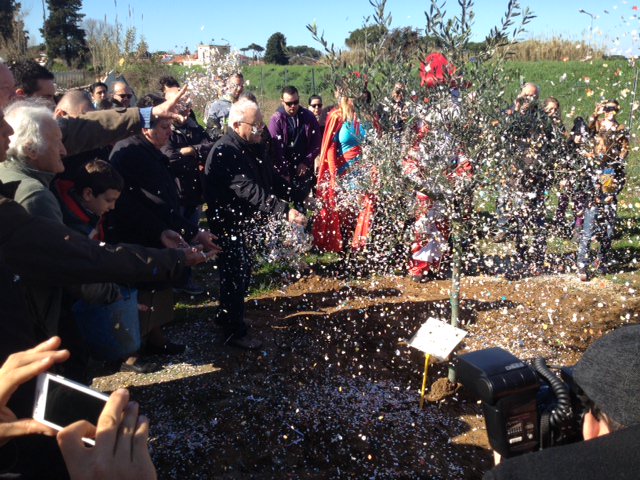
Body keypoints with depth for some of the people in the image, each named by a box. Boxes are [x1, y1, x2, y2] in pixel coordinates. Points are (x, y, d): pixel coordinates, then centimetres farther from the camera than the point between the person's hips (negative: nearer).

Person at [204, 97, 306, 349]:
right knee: (235, 275, 0)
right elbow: (249, 190, -34)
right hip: (229, 225, -9)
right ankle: (235, 331, 15)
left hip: (247, 222, 9)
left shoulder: (253, 147, 6)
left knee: (243, 272, 19)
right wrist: (284, 211, -41)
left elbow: (270, 180, 12)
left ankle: (226, 316, 38)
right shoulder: (224, 152, -25)